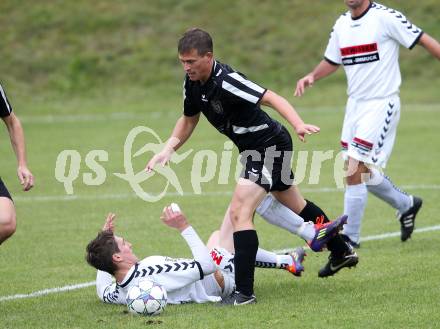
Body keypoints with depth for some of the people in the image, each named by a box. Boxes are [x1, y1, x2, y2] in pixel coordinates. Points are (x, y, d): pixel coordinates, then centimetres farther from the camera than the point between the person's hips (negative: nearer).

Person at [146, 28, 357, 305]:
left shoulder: (226, 81, -29)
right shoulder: (193, 83, -3)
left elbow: (271, 98, -36)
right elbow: (189, 119, 13)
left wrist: (298, 124, -51)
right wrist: (168, 150, -1)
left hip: (270, 144, -10)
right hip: (256, 148, 10)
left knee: (239, 212, -20)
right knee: (297, 206, 27)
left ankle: (244, 292, -21)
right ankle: (342, 252, 48)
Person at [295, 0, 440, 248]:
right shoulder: (341, 25, 9)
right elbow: (332, 62, 20)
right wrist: (312, 77, 2)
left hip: (381, 105, -8)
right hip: (355, 104, 8)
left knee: (354, 173, -12)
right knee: (363, 173, 15)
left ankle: (350, 237, -2)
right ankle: (406, 204, 38)